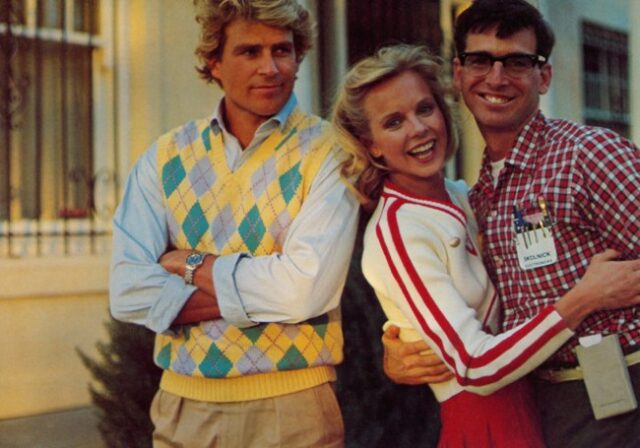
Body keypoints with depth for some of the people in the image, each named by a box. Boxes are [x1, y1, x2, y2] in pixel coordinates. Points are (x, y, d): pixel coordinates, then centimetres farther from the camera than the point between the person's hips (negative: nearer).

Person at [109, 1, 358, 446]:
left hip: (292, 407, -2)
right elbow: (129, 292, -9)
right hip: (184, 405, 3)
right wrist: (262, 294, -16)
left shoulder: (327, 151, -7)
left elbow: (308, 287, -19)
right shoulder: (166, 157, 2)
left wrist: (191, 266, -10)